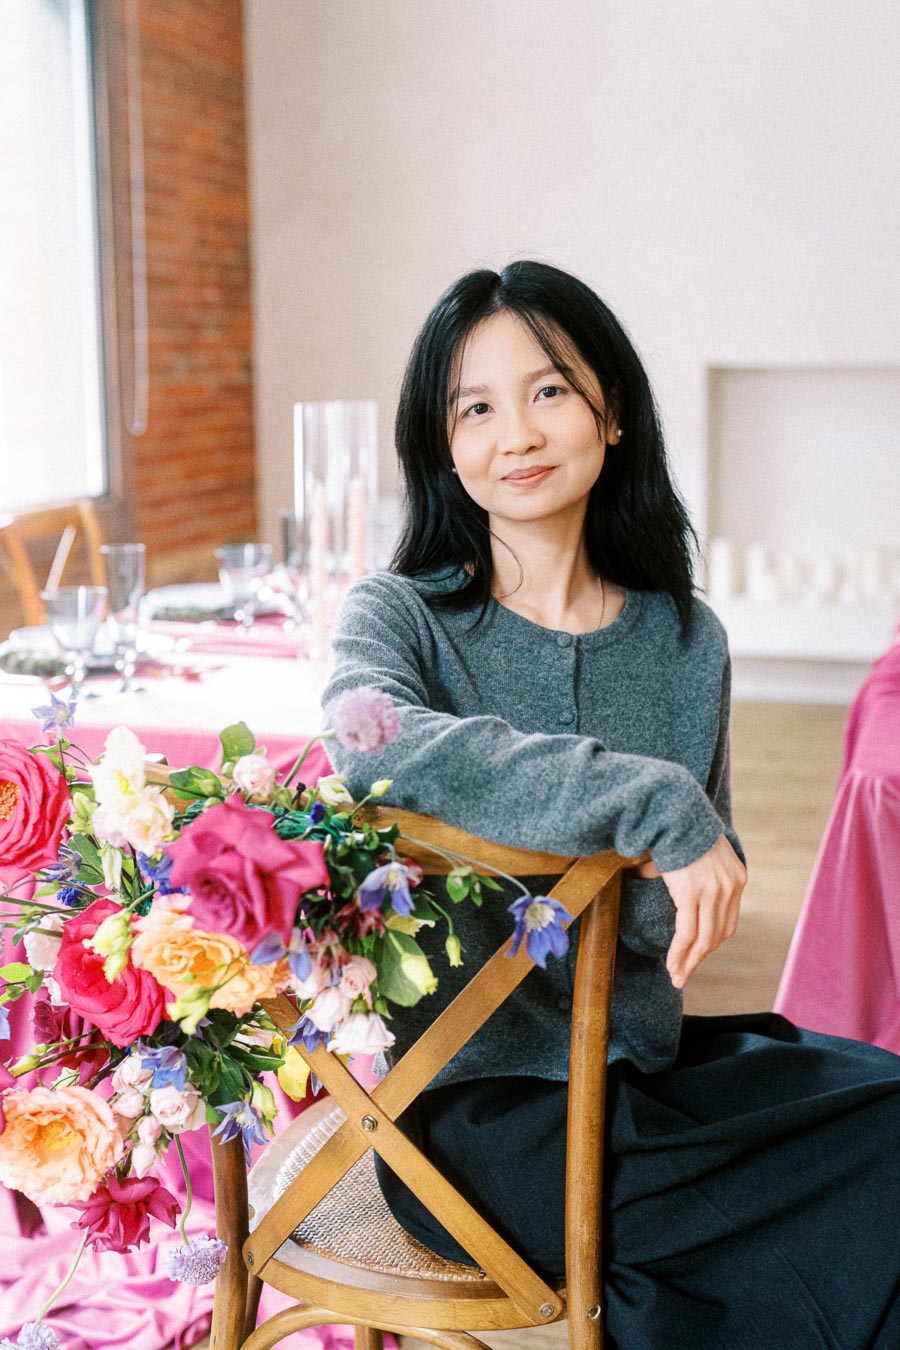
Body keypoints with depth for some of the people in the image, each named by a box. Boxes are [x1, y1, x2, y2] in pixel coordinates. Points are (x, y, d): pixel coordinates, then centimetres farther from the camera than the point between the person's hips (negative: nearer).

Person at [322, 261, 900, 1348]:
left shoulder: (687, 641, 6)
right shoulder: (400, 615, -5)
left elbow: (710, 886, 9)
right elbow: (371, 742, -29)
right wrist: (650, 801, -31)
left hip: (644, 1057, 5)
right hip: (476, 1105, -5)